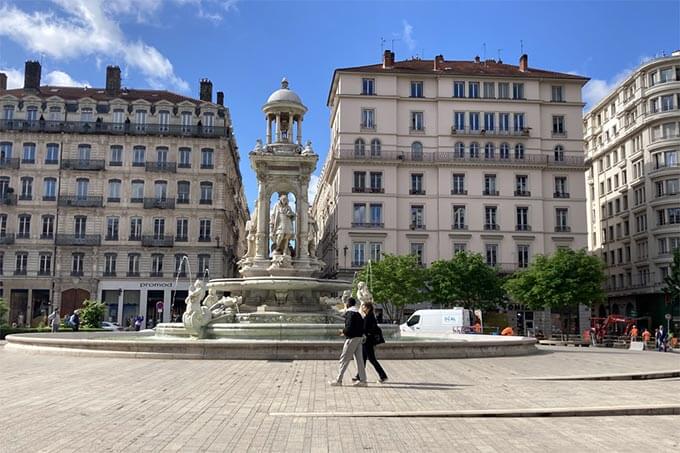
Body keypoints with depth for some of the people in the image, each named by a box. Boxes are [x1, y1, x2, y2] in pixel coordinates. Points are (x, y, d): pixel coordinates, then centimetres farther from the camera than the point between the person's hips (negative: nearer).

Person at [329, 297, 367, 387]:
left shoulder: (350, 314, -13)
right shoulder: (358, 314, 14)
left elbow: (349, 328, -22)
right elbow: (362, 327, 16)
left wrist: (343, 331, -3)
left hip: (352, 338, -9)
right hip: (359, 337, 9)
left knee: (344, 359, -2)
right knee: (359, 360, 9)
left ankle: (339, 380, 1)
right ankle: (362, 380, 9)